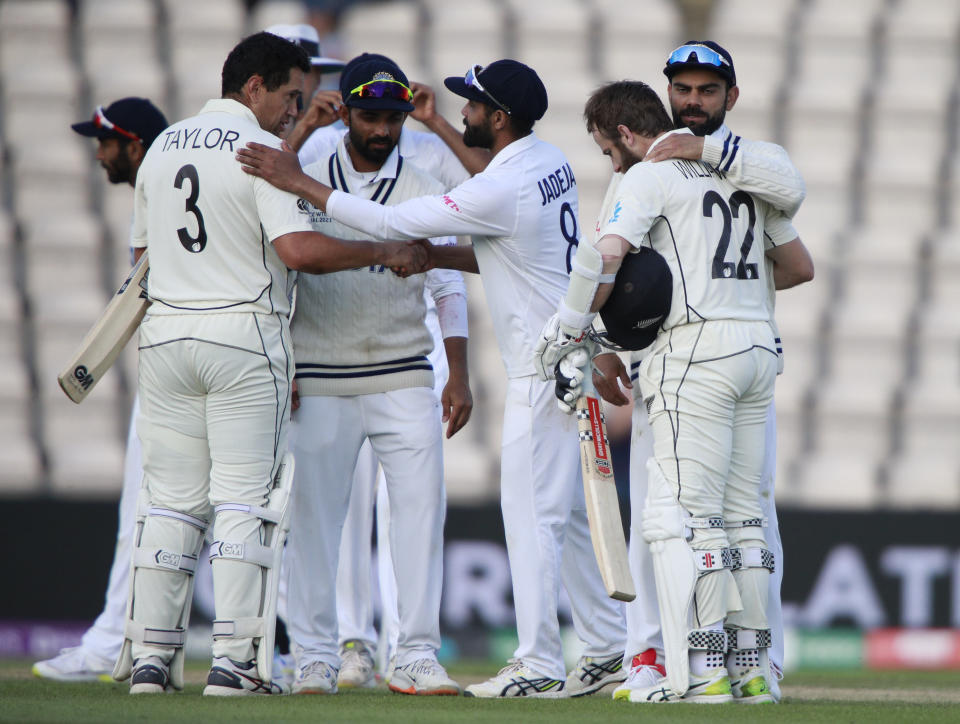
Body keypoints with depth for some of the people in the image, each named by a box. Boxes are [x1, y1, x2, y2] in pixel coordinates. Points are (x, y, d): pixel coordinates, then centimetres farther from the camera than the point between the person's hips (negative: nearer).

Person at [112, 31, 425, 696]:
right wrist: (386, 253, -13)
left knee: (171, 499, 9)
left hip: (166, 335, 6)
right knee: (245, 498, -2)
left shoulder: (163, 148, 12)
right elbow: (298, 248, -22)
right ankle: (235, 661, -7)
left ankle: (150, 656, 6)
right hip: (244, 337, -6)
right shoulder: (262, 151, -10)